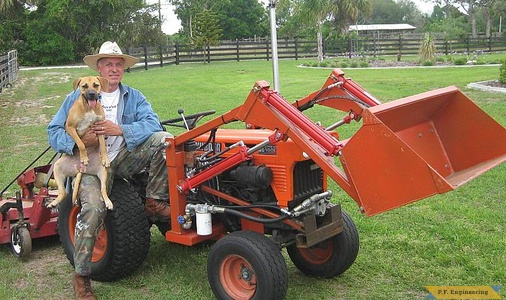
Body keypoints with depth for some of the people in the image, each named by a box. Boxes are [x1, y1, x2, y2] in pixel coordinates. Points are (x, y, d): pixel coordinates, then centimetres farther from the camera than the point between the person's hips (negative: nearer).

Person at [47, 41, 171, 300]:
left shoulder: (133, 97, 9)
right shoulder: (78, 96, 5)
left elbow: (152, 124, -9)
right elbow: (54, 131, 0)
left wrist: (121, 130, -25)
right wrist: (79, 140, -21)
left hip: (125, 157, 2)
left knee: (163, 139, -21)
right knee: (93, 207, -29)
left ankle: (155, 202, -12)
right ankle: (81, 276, -14)